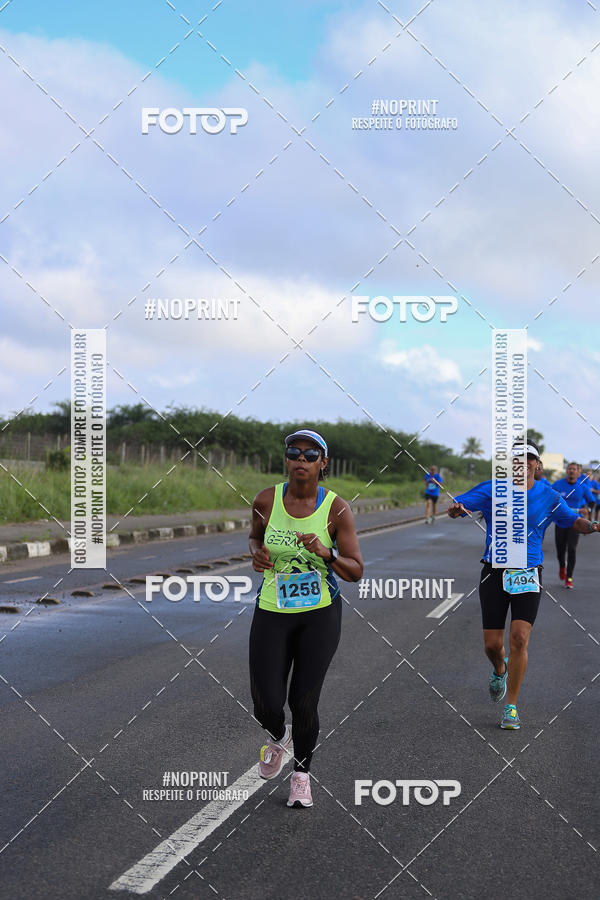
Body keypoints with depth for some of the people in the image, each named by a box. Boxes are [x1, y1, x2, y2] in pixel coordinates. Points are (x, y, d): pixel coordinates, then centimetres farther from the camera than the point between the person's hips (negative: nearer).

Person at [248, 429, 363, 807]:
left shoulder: (337, 509, -10)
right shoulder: (266, 500, -5)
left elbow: (355, 571, -8)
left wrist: (325, 552, -26)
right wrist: (257, 553, -6)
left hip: (320, 614, -1)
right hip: (272, 614, 1)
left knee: (303, 703, -1)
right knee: (266, 706, -4)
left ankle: (302, 774, 26)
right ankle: (278, 736, 34)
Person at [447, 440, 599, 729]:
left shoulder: (548, 497, 3)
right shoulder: (491, 490, -1)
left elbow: (575, 521, 14)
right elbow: (455, 507, -5)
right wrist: (455, 509, -30)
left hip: (527, 575, 0)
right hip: (494, 572, 0)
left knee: (519, 639, -14)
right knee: (492, 644, 2)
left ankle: (511, 706, 1)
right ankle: (500, 670, 41)